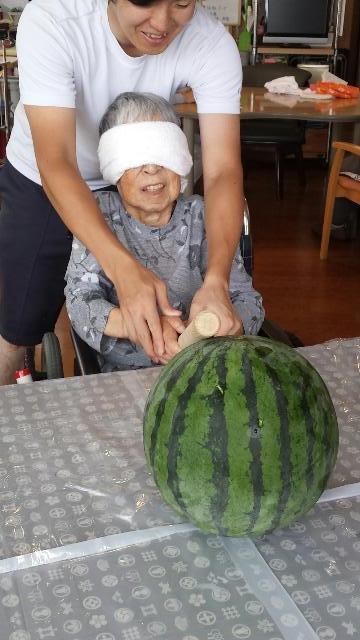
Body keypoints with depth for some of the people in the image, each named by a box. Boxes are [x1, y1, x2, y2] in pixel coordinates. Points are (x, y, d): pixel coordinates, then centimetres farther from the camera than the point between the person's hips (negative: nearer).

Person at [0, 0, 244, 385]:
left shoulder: (213, 45, -27)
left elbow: (223, 169, -33)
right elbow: (55, 163, -41)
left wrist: (216, 281, -50)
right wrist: (122, 268, -55)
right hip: (41, 183, -2)